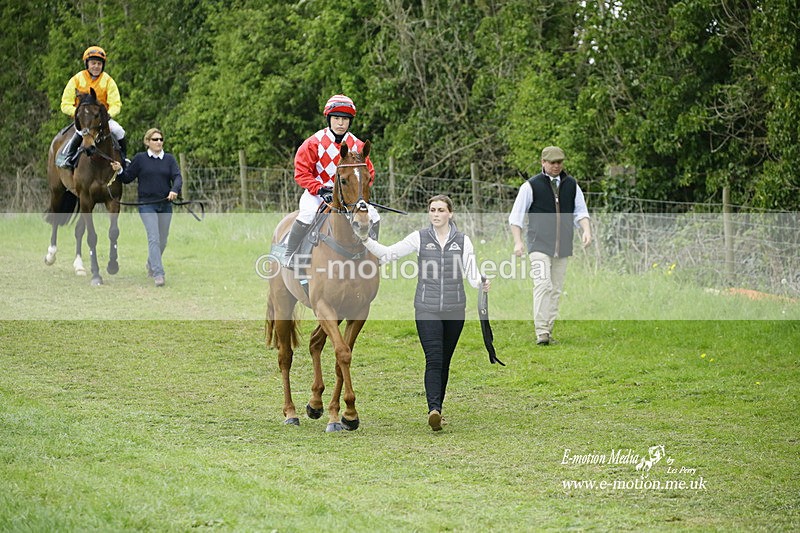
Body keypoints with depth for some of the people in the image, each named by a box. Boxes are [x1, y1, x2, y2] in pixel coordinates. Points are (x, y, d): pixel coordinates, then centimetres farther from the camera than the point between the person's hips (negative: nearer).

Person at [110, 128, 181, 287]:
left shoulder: (169, 159, 7)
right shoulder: (140, 158, 2)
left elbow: (177, 177, -5)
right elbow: (127, 178, 6)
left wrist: (174, 190, -25)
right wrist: (119, 171, -15)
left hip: (165, 205, 3)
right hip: (147, 205, -3)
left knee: (163, 241, 12)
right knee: (154, 238, -15)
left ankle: (151, 265, 38)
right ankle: (158, 274, -20)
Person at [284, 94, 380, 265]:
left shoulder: (357, 145, 2)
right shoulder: (314, 143, -9)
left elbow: (369, 173, 9)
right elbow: (301, 172, -10)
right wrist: (320, 190, -21)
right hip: (316, 193, -4)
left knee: (373, 216, -11)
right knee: (307, 215, -33)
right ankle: (289, 256, -17)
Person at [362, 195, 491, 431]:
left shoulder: (462, 241, 5)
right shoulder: (420, 238, 2)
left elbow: (471, 272, -3)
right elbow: (388, 253, -2)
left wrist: (481, 284, -24)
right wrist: (366, 241, -16)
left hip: (454, 310, 2)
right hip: (427, 309, -2)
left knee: (445, 361, 10)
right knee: (434, 360, -15)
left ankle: (437, 408, 23)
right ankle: (434, 410, -25)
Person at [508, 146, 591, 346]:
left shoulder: (571, 185, 10)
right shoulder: (531, 186, -1)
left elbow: (581, 211, 16)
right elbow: (516, 216, 2)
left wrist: (586, 230, -3)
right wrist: (518, 241, -6)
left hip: (562, 246, 4)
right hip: (539, 245, -4)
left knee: (556, 289, 4)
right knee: (542, 284, -17)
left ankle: (548, 331, 10)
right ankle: (541, 332, -20)